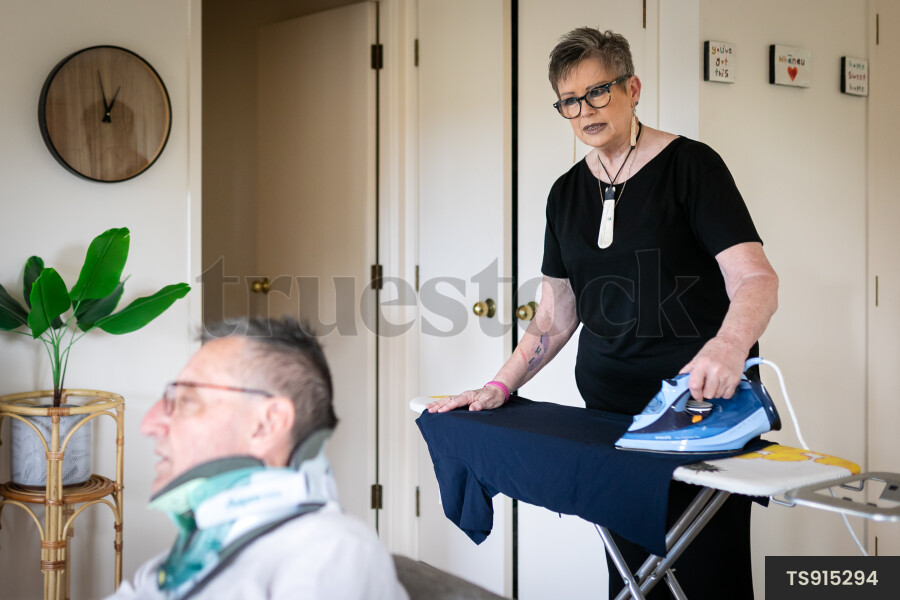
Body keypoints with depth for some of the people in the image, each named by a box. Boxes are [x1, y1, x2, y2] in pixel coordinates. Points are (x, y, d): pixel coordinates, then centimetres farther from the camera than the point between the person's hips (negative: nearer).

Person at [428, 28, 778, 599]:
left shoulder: (690, 165, -4)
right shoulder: (567, 193, 13)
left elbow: (756, 278, -13)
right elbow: (556, 314, 16)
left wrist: (729, 345, -33)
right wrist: (499, 387, 6)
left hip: (702, 401, -4)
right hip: (608, 409, 5)